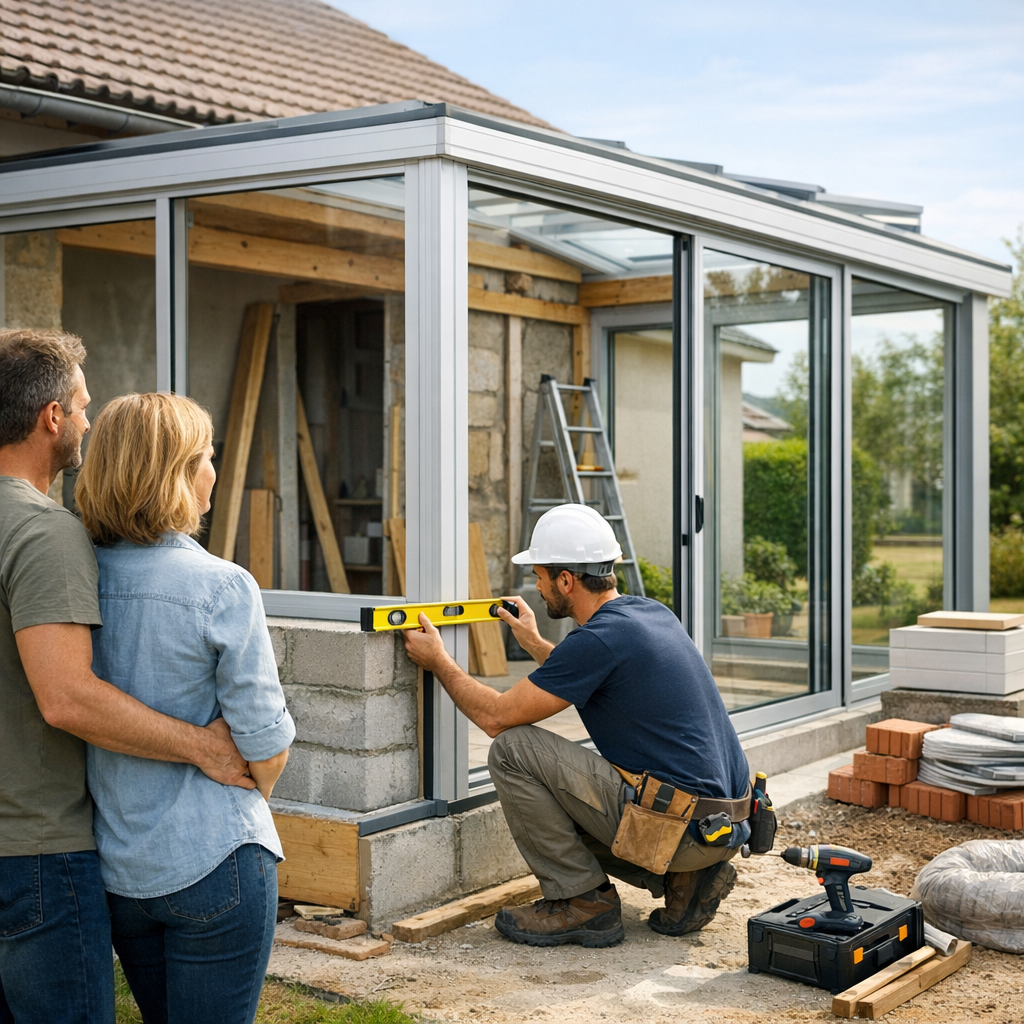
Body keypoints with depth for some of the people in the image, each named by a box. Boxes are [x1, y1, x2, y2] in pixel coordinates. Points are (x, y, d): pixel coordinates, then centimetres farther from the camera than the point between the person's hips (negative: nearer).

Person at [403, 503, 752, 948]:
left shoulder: (597, 639, -17)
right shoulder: (650, 612, 10)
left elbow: (496, 716, -9)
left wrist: (438, 661, 6)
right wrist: (534, 644, 41)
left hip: (683, 826, -10)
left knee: (512, 751, -9)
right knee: (558, 808, 26)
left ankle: (583, 902, 0)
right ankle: (684, 881, 13)